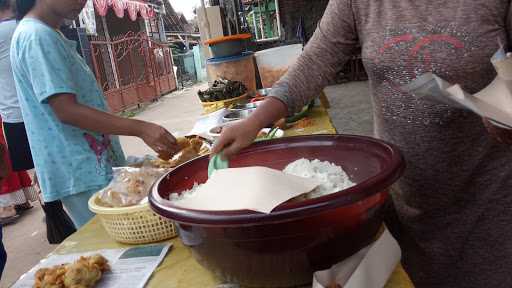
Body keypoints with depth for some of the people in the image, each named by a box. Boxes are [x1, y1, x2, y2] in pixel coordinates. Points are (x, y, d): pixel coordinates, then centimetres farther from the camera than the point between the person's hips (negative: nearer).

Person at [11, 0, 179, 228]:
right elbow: (66, 110, -24)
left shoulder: (49, 35, 15)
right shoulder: (37, 37, -16)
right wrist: (141, 129, -28)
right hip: (82, 173, -9)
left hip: (97, 165, 10)